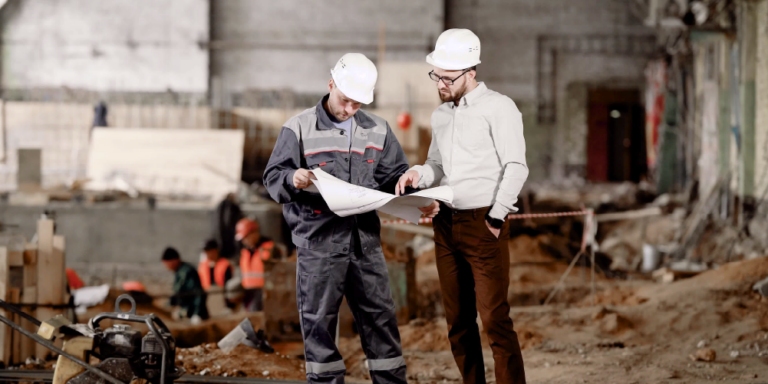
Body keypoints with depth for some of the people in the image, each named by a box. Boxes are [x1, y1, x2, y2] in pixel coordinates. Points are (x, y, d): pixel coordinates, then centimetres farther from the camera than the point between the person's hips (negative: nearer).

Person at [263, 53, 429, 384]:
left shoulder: (377, 130, 13)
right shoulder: (300, 128, 1)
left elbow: (395, 177, 15)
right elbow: (273, 177, -1)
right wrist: (292, 180, -24)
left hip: (365, 239, 4)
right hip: (319, 241, -3)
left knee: (379, 315, 6)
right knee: (319, 319, 0)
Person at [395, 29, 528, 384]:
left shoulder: (497, 107, -4)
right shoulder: (441, 115, 17)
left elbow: (516, 167, -9)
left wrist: (496, 218, -13)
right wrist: (419, 174, 1)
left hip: (482, 223, -7)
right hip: (446, 224, 7)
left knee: (494, 319, -11)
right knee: (458, 321, 7)